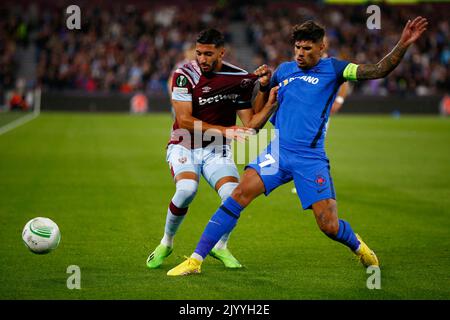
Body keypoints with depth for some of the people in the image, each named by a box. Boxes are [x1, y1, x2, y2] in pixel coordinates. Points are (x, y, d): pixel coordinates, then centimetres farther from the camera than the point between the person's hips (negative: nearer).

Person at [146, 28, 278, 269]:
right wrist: (225, 131, -24)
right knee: (187, 189, -32)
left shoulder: (240, 78, -4)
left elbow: (250, 126, -1)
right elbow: (184, 120, -19)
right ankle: (166, 243, -4)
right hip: (184, 146, -2)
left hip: (217, 150, 3)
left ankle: (220, 246, 9)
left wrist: (269, 103, -17)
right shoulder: (184, 75, -13)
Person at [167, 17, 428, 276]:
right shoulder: (284, 70, 15)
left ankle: (359, 247, 31)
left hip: (311, 159, -2)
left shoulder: (332, 69, 3)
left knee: (329, 226, -7)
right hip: (277, 152, 2)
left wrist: (403, 45, -20)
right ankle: (196, 260, -19)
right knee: (240, 193, -19)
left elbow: (379, 70, -6)